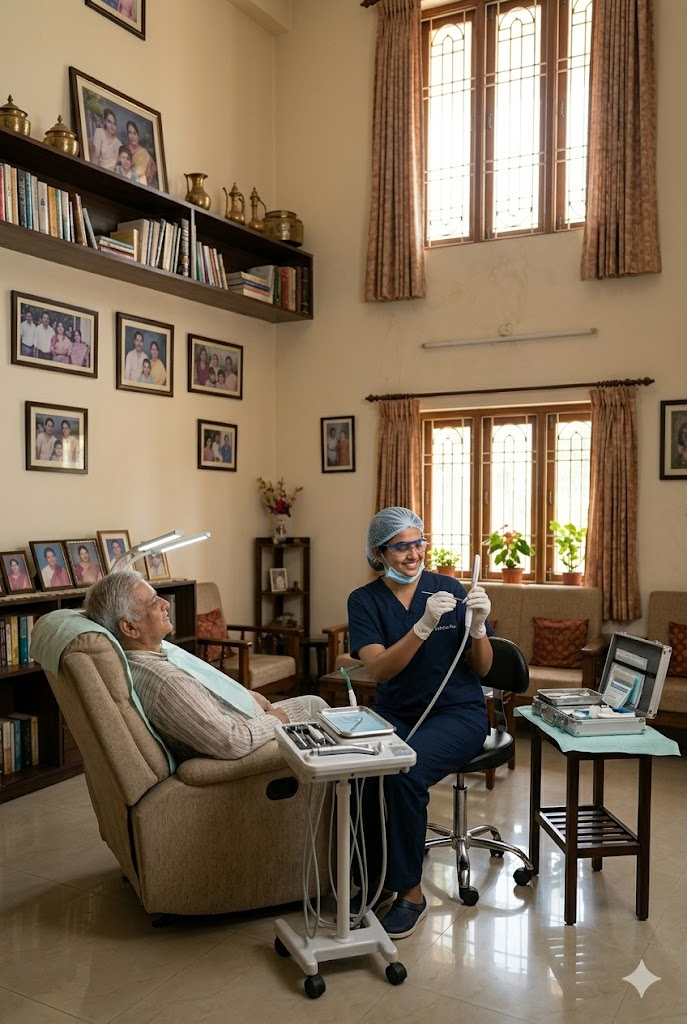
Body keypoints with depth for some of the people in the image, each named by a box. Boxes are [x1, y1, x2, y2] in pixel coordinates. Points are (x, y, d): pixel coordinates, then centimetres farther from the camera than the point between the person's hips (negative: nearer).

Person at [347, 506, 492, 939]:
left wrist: (477, 625, -19)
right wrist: (424, 625, -30)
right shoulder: (364, 600, -1)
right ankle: (374, 880, -3)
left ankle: (409, 891, -9)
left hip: (458, 711, -1)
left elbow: (481, 669, 0)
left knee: (405, 770, -30)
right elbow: (380, 669, -17)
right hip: (396, 713, 2)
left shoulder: (450, 588, -1)